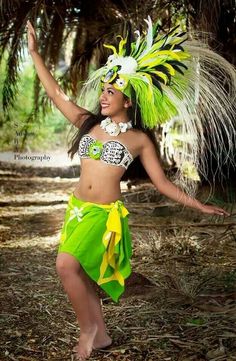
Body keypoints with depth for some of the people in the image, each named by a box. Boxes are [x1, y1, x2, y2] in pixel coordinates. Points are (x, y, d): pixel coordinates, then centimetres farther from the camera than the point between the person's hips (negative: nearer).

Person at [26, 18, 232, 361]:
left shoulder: (140, 139, -3)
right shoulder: (89, 123, 7)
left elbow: (163, 183, 2)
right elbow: (56, 93, 8)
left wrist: (200, 206, -3)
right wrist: (35, 52, 6)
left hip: (106, 214, -5)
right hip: (77, 208, 5)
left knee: (67, 265, -22)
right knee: (80, 273, 11)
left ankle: (88, 328, -1)